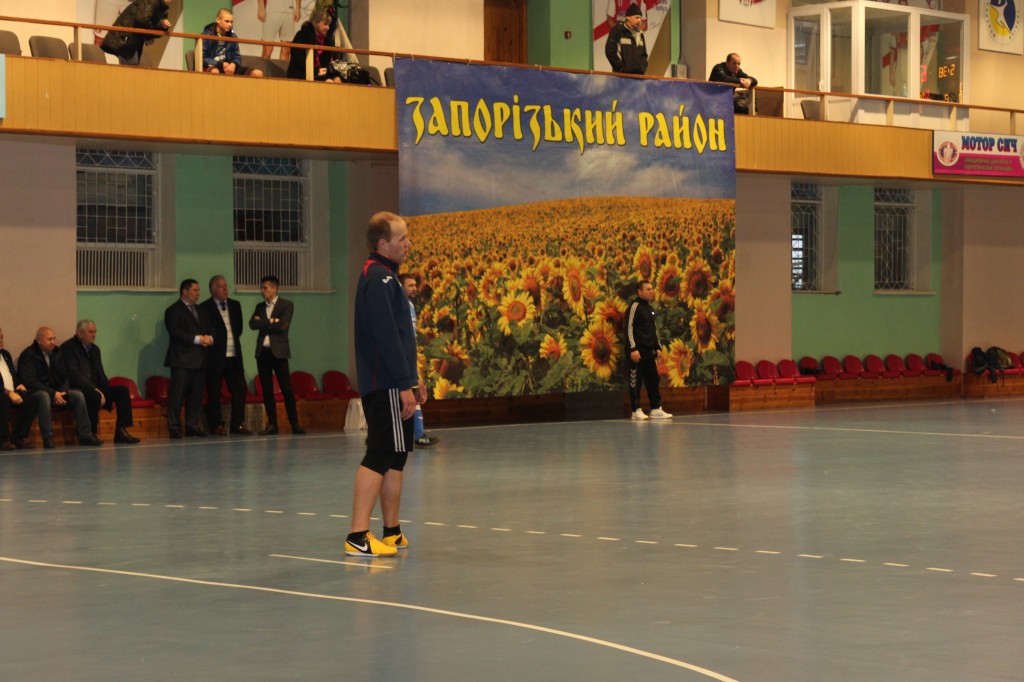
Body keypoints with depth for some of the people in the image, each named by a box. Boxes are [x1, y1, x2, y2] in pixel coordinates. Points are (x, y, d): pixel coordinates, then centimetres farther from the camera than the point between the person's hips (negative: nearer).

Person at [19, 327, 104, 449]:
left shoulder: (57, 353, 10)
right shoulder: (28, 355, -10)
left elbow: (64, 377, 12)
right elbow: (29, 381, -19)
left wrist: (62, 392, -11)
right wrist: (53, 394, -25)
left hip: (56, 391, 6)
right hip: (34, 392, -6)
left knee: (78, 395, -15)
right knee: (44, 396, -39)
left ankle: (85, 435, -16)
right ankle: (47, 438, -39)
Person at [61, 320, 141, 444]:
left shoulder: (95, 349, 20)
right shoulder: (68, 348, -6)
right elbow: (74, 374, -17)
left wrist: (110, 395, 4)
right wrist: (94, 389, -25)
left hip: (95, 388, 8)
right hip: (78, 390, -8)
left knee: (122, 390, -12)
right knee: (95, 395, -38)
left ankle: (121, 431, -17)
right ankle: (89, 433, -23)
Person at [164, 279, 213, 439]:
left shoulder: (199, 310, 21)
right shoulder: (173, 311, -3)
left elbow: (206, 329, 21)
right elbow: (176, 333, -15)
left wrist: (209, 338, -3)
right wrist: (198, 339, -19)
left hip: (198, 360, 7)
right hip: (182, 360, -7)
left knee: (196, 395, 6)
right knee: (177, 394, -7)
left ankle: (193, 426, 12)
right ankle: (174, 427, -5)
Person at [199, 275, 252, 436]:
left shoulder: (235, 305, 15)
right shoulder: (204, 308, -3)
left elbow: (238, 328, 17)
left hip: (234, 356, 5)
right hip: (215, 357, -5)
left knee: (239, 389, 0)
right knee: (214, 393, 0)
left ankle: (237, 424, 7)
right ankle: (216, 425, 8)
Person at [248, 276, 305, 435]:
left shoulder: (287, 305, 1)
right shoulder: (260, 307, 15)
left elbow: (282, 325, -13)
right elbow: (252, 324, 1)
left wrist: (263, 323, -4)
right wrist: (271, 322, -9)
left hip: (278, 351, -5)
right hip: (262, 352, 5)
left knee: (286, 388, -7)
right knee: (267, 389, 3)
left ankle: (294, 424, -3)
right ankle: (272, 424, 6)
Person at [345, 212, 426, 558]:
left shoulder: (385, 276, 19)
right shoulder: (379, 278, -14)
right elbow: (386, 337, -20)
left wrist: (412, 378, 24)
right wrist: (405, 385, -21)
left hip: (389, 384, 11)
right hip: (387, 386, -11)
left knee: (395, 456, 14)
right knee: (380, 456, -12)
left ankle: (392, 533, 21)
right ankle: (358, 536, -15)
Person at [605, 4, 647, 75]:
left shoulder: (640, 34, 19)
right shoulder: (618, 30, -1)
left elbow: (644, 54, 27)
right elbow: (610, 51, -9)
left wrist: (643, 68, 8)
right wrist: (621, 68, -12)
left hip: (639, 74, 7)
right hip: (622, 75, -7)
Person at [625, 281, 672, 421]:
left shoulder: (649, 308, 17)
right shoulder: (635, 306, -8)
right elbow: (629, 328, -13)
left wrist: (657, 347, 19)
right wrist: (633, 349, -18)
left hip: (649, 350, 8)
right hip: (638, 351, -8)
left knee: (653, 379, 8)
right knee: (636, 380, -4)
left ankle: (656, 409, 12)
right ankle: (636, 411, -1)